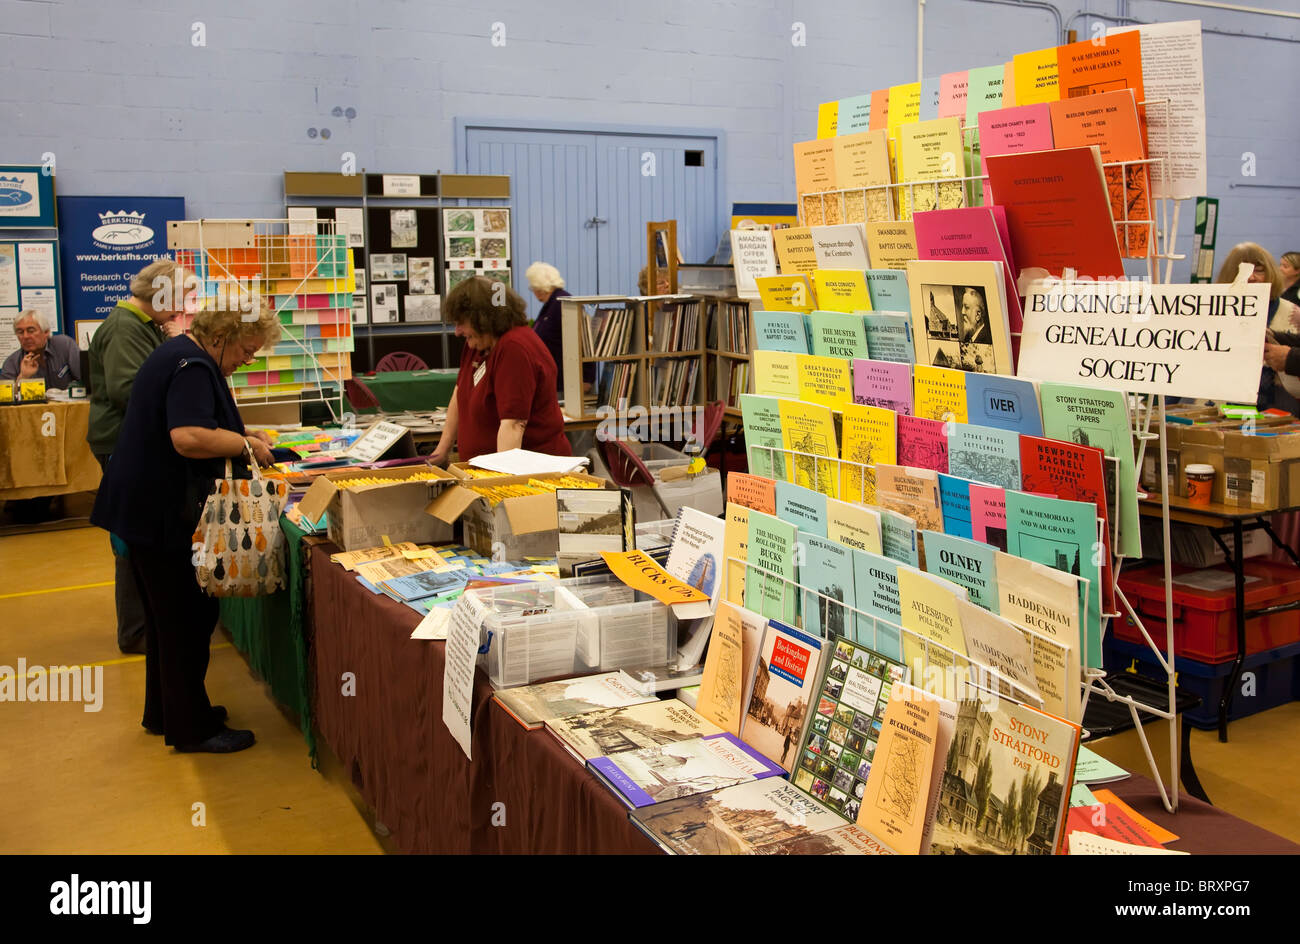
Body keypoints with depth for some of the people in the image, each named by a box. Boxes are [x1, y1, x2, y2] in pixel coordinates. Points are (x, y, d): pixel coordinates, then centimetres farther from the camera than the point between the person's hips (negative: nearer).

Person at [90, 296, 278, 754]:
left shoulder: (180, 353, 14)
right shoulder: (192, 367, -19)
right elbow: (188, 437, -33)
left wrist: (242, 437, 12)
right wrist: (246, 444, -19)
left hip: (146, 507, 11)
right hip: (166, 513, -11)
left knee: (167, 613, 19)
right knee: (187, 618, -1)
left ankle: (165, 712, 31)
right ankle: (191, 728, 9)